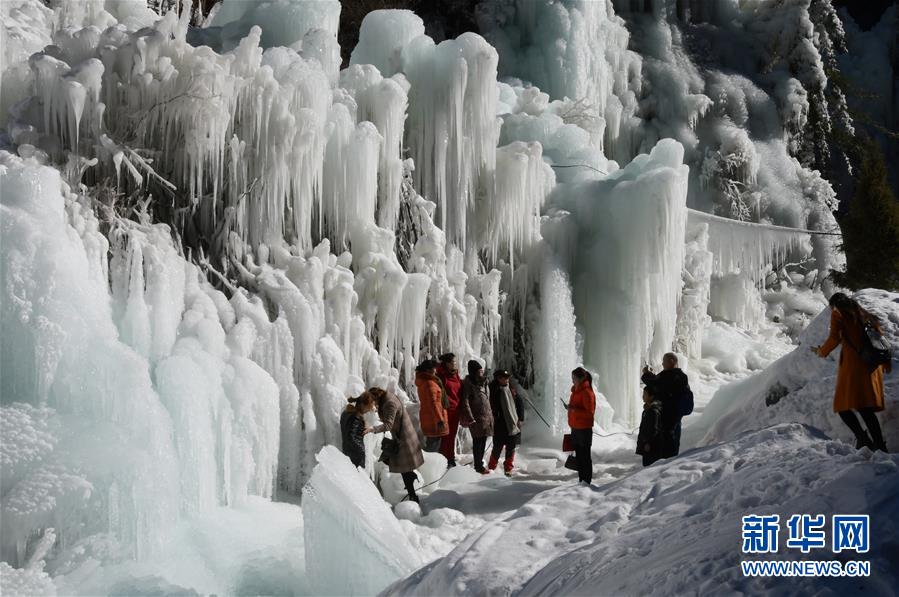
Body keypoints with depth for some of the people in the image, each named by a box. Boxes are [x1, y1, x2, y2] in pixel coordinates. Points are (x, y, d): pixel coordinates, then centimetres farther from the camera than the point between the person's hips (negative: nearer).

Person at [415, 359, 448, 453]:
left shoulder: (422, 382, 13)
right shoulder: (430, 383, -18)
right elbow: (433, 403, -22)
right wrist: (440, 419, -21)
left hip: (426, 417, 10)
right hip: (434, 418, -10)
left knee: (429, 443, 16)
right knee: (434, 445, -6)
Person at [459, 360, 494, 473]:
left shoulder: (483, 382, 12)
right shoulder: (468, 383, -10)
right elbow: (465, 401, -13)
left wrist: (490, 414, 17)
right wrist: (470, 418, -17)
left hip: (486, 416, 7)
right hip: (476, 417, -7)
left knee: (482, 442, 12)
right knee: (478, 442, -3)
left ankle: (480, 464, 22)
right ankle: (478, 466, 4)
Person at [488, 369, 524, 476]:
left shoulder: (512, 390, 7)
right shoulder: (494, 391, -4)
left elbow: (520, 404, 11)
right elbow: (491, 407, -7)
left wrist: (520, 419, 5)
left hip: (513, 425, 4)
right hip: (500, 426, -3)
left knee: (511, 448, 6)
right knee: (497, 447, -1)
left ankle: (508, 468, 16)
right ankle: (491, 467, 13)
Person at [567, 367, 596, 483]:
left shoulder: (587, 392, -17)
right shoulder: (576, 390, 11)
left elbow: (590, 413, -20)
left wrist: (574, 409, -26)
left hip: (584, 429, -9)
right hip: (575, 428, 9)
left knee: (585, 456, -1)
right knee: (578, 456, 15)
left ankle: (587, 482, 6)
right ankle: (581, 480, 24)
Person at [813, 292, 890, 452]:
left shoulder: (838, 313, 5)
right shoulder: (864, 315, 23)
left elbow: (835, 338, -7)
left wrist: (822, 351, 9)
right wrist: (886, 361, 25)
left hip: (852, 363, -7)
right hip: (873, 366, 7)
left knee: (843, 405, -4)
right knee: (866, 408, 8)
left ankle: (862, 437, -24)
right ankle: (880, 444, -3)